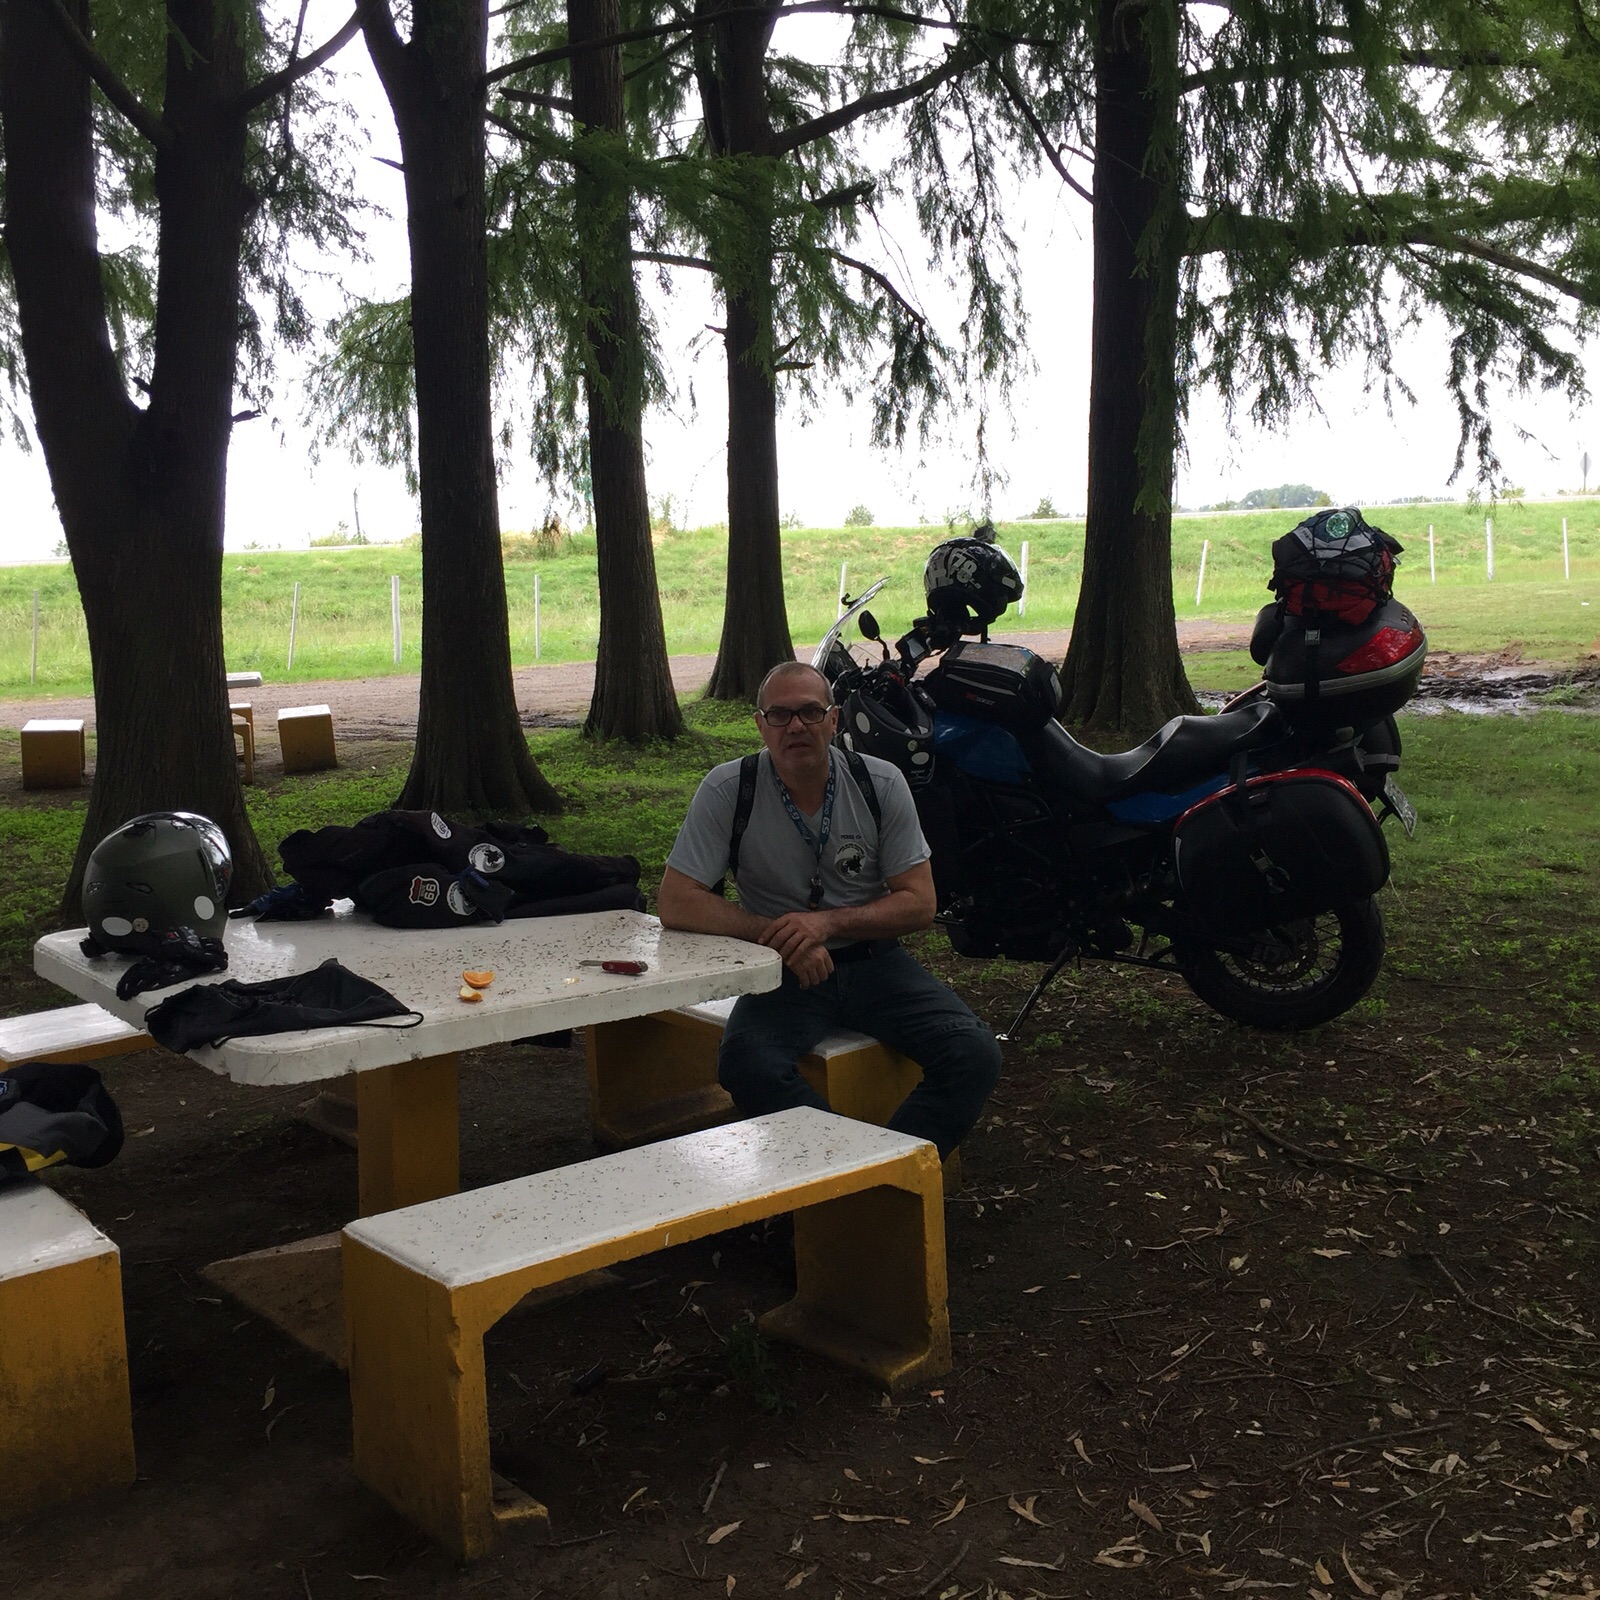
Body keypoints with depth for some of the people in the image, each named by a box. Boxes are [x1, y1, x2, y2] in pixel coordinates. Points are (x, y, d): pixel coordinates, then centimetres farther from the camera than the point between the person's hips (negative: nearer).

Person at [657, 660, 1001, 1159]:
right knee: (747, 1065, -33)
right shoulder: (727, 790, -8)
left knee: (973, 1053, -21)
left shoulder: (881, 784, -3)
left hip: (874, 960, 2)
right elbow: (676, 903, -11)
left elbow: (919, 903, -2)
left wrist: (826, 922, -19)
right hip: (784, 970, -2)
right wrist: (780, 935, -20)